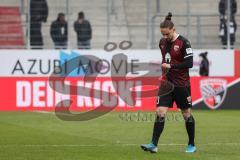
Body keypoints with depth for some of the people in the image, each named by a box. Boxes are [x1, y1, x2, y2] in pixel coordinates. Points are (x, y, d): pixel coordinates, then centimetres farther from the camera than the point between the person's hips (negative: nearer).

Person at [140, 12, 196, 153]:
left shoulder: (183, 43, -12)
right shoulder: (163, 42, 7)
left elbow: (189, 63, -17)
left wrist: (171, 66, -19)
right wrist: (164, 69, 11)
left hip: (182, 85, -5)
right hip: (166, 83, 5)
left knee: (187, 114, 6)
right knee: (160, 112, -8)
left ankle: (192, 145, 20)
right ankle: (154, 145, -13)